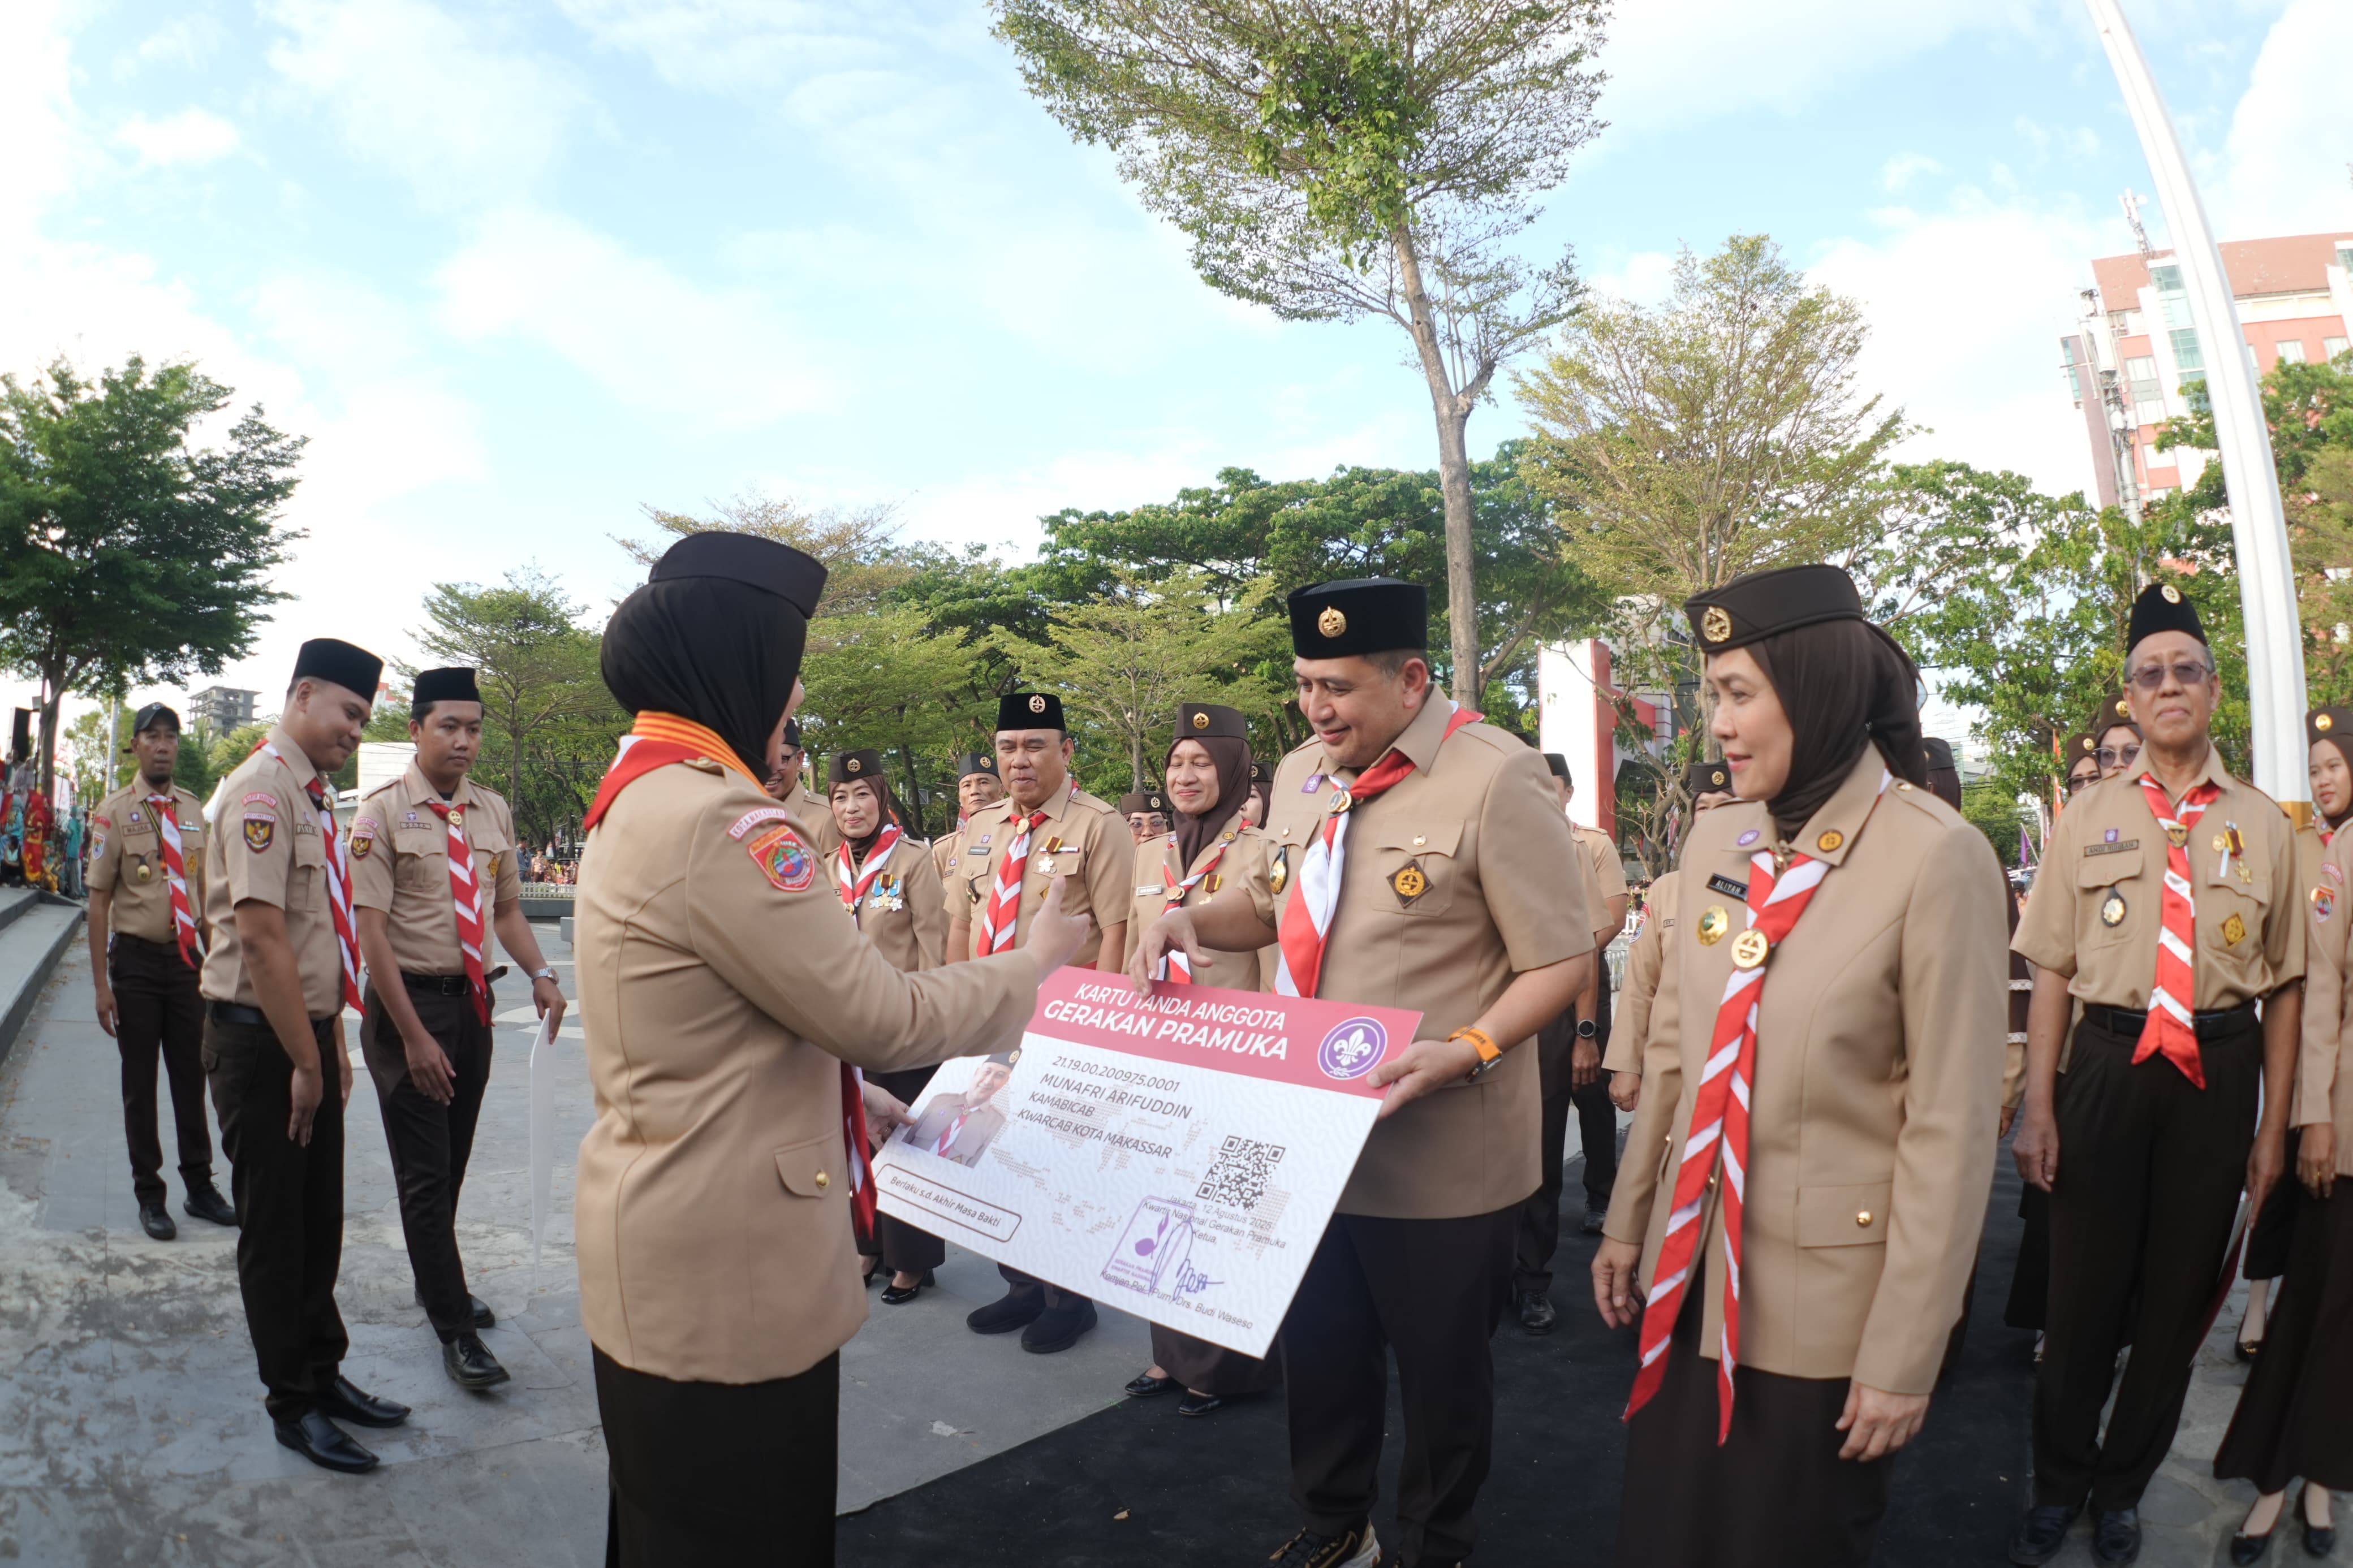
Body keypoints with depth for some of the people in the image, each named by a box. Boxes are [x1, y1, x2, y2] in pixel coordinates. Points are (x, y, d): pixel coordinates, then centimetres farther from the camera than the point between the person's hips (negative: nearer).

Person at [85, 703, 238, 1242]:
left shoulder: (195, 812, 5)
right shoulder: (115, 812, -8)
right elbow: (99, 900, -9)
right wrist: (102, 984, -11)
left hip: (187, 957, 4)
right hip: (136, 959, -4)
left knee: (192, 1076, 12)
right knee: (140, 1082, 8)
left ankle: (200, 1186, 25)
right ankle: (149, 1195, 21)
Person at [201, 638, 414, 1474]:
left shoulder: (314, 795, 12)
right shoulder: (263, 789, -17)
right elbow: (260, 934, -23)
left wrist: (332, 1044, 16)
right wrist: (303, 1062, -18)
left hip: (308, 1037, 8)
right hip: (259, 1041, -8)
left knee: (319, 1217, 17)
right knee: (274, 1225, 5)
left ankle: (323, 1373, 31)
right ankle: (293, 1404, 19)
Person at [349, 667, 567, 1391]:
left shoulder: (493, 811, 5)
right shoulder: (384, 811, -11)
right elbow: (372, 931, -14)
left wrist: (539, 974, -6)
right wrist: (414, 1037, -17)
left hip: (472, 1001, 5)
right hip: (407, 1001, -5)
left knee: (453, 1161, 19)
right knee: (425, 1170, 1)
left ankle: (436, 1282, 39)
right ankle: (455, 1329, 10)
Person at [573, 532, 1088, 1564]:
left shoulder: (640, 800, 8)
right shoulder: (716, 819, -24)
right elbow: (876, 1014, -20)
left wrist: (857, 1102, 12)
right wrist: (1035, 962, -5)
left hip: (673, 1253, 10)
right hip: (723, 1271, -10)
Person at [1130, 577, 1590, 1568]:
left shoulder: (1495, 778, -17)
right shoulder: (1301, 774, 5)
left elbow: (1563, 963, -15)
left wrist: (1466, 1050, -29)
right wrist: (1192, 919, -1)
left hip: (1438, 1156, -6)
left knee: (1439, 1368, 14)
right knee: (1317, 1350, 21)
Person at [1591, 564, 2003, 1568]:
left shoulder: (1936, 858, -17)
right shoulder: (1714, 842, 0)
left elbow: (1952, 1129, -16)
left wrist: (1905, 1355, -12)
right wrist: (1627, 1220, 13)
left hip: (1828, 1306, -5)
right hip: (1690, 1281, 5)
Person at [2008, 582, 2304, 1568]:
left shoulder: (2262, 823, 3)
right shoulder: (2088, 817, 2)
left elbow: (2283, 985, 4)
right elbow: (2052, 970, 1)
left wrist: (2272, 1130, 1)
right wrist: (2037, 1107, -4)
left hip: (2218, 1072, 1)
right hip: (2110, 1063, -1)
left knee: (2178, 1292, 13)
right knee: (2083, 1288, 6)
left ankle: (2124, 1487, 34)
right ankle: (2059, 1484, 28)